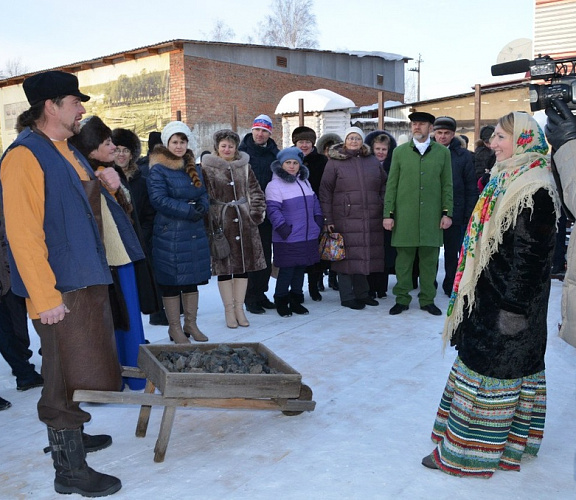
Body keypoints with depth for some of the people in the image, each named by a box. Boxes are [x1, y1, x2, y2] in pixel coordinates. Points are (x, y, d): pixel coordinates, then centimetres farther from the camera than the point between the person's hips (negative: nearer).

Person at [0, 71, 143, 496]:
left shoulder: (66, 150, 14)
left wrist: (101, 184, 4)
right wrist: (45, 296, -23)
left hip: (87, 278, 9)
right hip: (60, 287, -9)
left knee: (77, 370, 20)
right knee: (69, 377, -1)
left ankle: (70, 438, 38)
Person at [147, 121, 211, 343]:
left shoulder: (193, 168, 14)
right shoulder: (157, 170, -7)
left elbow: (203, 194, 12)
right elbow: (159, 199, -17)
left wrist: (201, 208, -11)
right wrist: (188, 210, -21)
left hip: (195, 233, 6)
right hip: (169, 235, -6)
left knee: (192, 280, 13)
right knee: (171, 282, 3)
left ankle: (191, 324, 27)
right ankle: (175, 328, 16)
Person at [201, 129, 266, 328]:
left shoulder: (244, 166, 10)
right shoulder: (207, 168, -1)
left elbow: (256, 192, 12)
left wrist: (256, 214, 0)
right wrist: (209, 225, -10)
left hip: (244, 222, 3)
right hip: (221, 222, -3)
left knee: (243, 264, 7)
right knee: (224, 266, 2)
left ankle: (239, 308, 19)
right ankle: (229, 310, 14)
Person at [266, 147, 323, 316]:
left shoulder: (305, 182, 16)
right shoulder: (275, 185, -9)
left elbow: (314, 202, 22)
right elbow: (273, 209, -16)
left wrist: (318, 220, 11)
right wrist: (283, 228, -22)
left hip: (308, 237, 7)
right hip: (287, 239, -7)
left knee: (301, 269, 13)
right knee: (286, 271, -2)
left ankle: (296, 300, 26)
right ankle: (281, 302, 14)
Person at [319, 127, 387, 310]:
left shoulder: (372, 162, 13)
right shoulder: (334, 162, 1)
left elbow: (384, 185, 20)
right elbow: (325, 191, -2)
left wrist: (382, 206, 8)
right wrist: (327, 219, -7)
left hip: (371, 219, 4)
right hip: (345, 218, -4)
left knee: (366, 255, 9)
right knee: (347, 256, -1)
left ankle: (362, 293, 23)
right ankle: (347, 297, 10)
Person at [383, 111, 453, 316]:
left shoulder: (442, 152, 8)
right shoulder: (400, 151, 7)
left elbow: (447, 185, 9)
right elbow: (391, 185, 6)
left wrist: (447, 213, 1)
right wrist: (388, 214, 0)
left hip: (432, 217, 0)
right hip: (404, 217, 0)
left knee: (429, 260, 5)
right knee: (403, 258, 3)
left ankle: (427, 299, 17)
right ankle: (402, 299, 14)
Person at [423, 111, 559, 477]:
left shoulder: (534, 190, -19)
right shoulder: (509, 180, 12)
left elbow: (529, 254, -22)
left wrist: (512, 306, -21)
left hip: (508, 302, -10)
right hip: (489, 296, 10)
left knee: (490, 370, 0)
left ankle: (469, 452, 13)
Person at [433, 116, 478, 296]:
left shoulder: (464, 156, 1)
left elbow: (471, 188, 1)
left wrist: (469, 214, -5)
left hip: (454, 213, -1)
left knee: (452, 253, 9)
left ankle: (450, 286, 23)